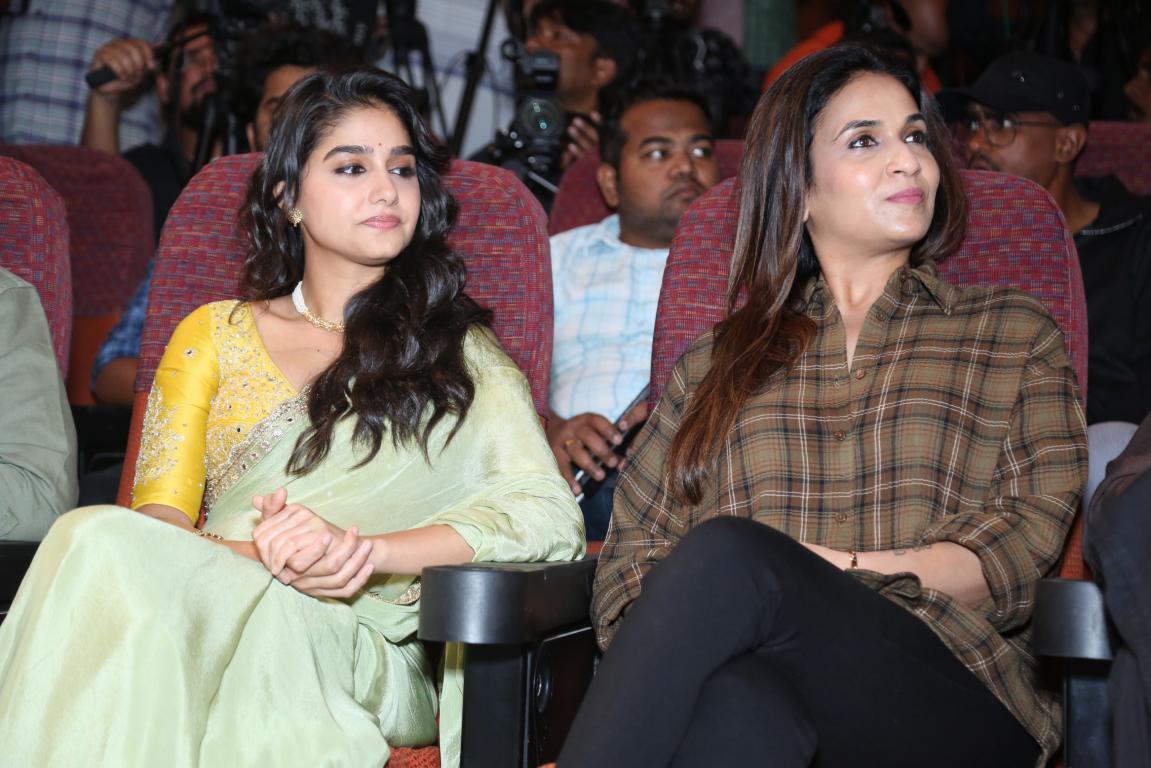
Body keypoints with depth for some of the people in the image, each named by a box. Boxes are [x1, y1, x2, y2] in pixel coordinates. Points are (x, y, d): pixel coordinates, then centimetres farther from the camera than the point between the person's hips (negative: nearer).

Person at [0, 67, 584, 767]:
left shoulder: (459, 348, 17)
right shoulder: (215, 335, 23)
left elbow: (552, 517, 0)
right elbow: (158, 514, 9)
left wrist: (362, 550, -16)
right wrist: (254, 555, -16)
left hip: (363, 653, -3)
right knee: (97, 536, -34)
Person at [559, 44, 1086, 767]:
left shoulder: (1015, 334, 22)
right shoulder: (720, 359, 26)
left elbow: (1030, 538, 6)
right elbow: (632, 550, 16)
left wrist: (841, 571, -9)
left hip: (952, 694, -1)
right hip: (763, 670, 1)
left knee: (727, 553, -34)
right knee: (742, 703, -40)